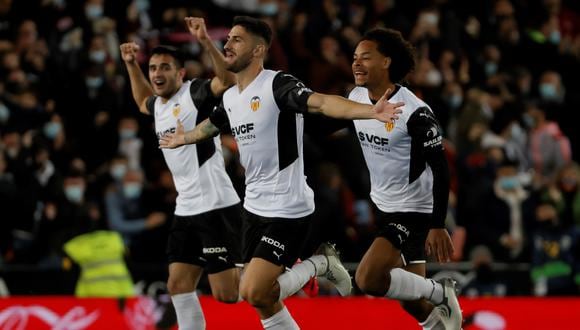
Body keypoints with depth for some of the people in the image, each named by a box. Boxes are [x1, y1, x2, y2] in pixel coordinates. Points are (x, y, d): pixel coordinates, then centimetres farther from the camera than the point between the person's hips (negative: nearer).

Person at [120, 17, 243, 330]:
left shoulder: (195, 93, -10)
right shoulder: (159, 106, 14)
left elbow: (229, 80, -30)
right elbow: (143, 102, 40)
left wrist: (205, 41, -38)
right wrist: (131, 65, 30)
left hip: (215, 206, -9)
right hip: (186, 209, 9)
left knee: (226, 293, -12)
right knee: (178, 286, 6)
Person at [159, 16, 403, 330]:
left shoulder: (277, 85, -16)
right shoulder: (229, 98, 8)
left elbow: (321, 103, -34)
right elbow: (209, 126, 31)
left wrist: (371, 111, -51)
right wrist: (181, 139, 51)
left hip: (286, 209, -8)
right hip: (254, 206, 8)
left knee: (253, 292, -17)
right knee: (263, 299, 8)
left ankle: (319, 264, 7)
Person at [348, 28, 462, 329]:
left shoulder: (415, 112, -23)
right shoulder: (356, 98, -2)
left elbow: (440, 169, -20)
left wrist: (438, 225, -20)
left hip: (414, 211, -7)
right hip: (382, 206, 8)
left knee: (368, 279, -23)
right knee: (411, 298, 13)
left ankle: (439, 293, -2)